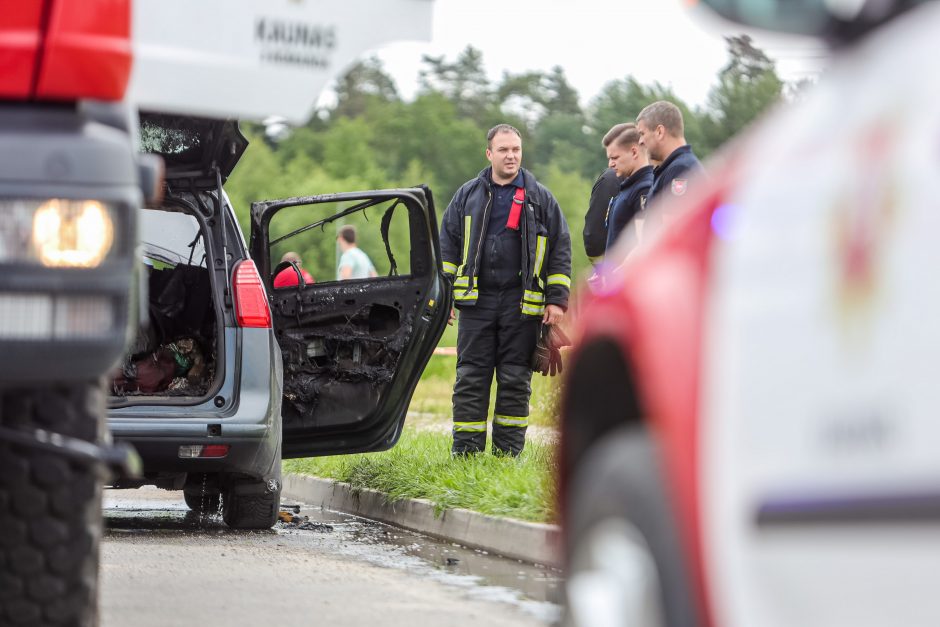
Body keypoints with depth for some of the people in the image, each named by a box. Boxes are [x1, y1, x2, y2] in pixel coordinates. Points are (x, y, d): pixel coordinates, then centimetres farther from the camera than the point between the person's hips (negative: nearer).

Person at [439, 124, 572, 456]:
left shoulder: (541, 198, 6)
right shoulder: (468, 195, 10)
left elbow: (560, 250, 7)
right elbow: (448, 245, 13)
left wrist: (557, 299, 0)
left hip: (522, 304, -1)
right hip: (476, 302, 1)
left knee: (515, 382, 2)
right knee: (470, 380, -1)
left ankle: (508, 454, 9)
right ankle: (465, 454, 1)